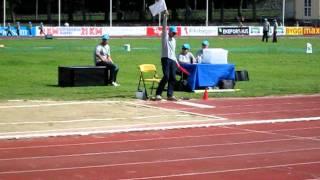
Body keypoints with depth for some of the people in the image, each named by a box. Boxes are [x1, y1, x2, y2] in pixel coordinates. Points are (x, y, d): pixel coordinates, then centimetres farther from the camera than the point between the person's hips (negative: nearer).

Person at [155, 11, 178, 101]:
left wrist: (176, 61, 21)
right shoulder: (165, 37, 4)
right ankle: (158, 94, -14)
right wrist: (165, 17, -19)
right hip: (166, 59, -7)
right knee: (166, 77, -17)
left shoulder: (173, 40, 23)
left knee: (173, 78, 1)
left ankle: (169, 95, 5)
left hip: (173, 60, 7)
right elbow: (164, 27, -10)